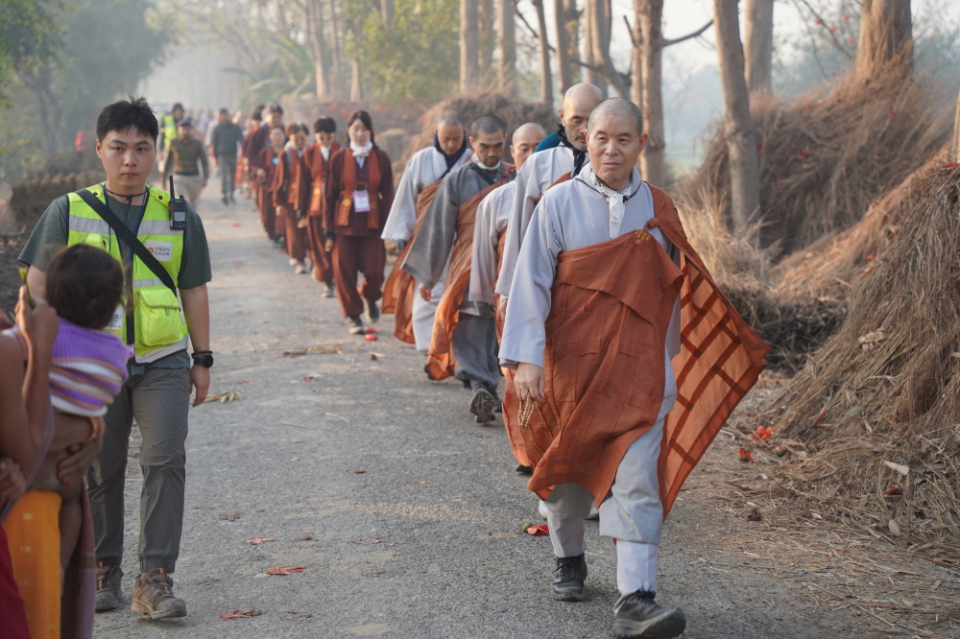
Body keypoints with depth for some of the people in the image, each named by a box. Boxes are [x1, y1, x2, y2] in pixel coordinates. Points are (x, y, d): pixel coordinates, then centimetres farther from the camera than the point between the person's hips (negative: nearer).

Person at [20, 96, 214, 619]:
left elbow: (193, 291, 12)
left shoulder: (178, 216, 6)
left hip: (162, 361, 0)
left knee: (165, 459, -13)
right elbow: (39, 286, 2)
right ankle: (102, 573, 22)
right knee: (99, 471, 7)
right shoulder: (69, 212, 2)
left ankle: (155, 579, -9)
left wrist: (202, 359, 11)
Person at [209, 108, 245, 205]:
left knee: (232, 176, 9)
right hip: (222, 155, -3)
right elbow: (213, 144, 5)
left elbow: (241, 141, 4)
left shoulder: (235, 128, 7)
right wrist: (214, 157, 0)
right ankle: (224, 195, -21)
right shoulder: (217, 129, 3)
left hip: (233, 154, 3)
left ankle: (231, 195, 23)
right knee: (223, 174, -15)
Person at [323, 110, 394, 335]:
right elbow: (330, 195, 3)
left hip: (371, 222, 0)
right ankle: (354, 317, 15)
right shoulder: (339, 158, 0)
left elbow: (387, 195, 4)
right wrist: (329, 230, 0)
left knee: (374, 272, -6)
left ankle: (370, 298, 27)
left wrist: (387, 228, -3)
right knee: (344, 272, -1)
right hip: (345, 222, 0)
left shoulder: (381, 158, 1)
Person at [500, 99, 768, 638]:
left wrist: (668, 362, 17)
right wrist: (526, 360, -14)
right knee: (567, 467, 14)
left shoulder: (658, 209, 5)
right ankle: (570, 560, 39)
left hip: (640, 367, 1)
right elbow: (532, 282, -6)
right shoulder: (560, 203, -3)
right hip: (572, 361, 0)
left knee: (638, 478, -11)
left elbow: (675, 290, 14)